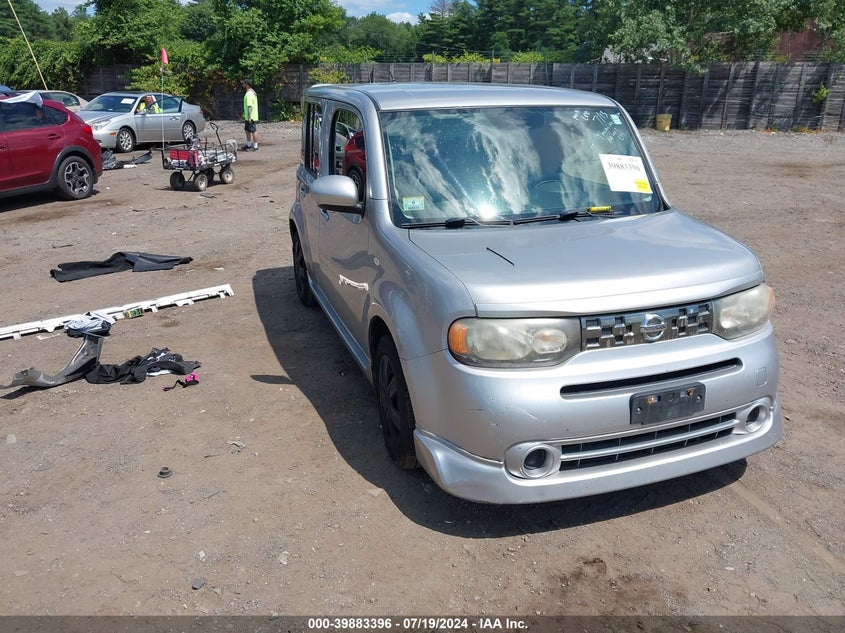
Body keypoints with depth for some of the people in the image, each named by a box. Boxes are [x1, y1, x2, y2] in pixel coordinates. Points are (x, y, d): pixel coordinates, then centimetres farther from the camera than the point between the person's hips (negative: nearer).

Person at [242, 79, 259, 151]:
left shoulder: (249, 94, -19)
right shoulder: (252, 92, 14)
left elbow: (250, 106, -24)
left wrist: (249, 117, -25)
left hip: (251, 117, -11)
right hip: (248, 117, 11)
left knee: (253, 131, -4)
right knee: (247, 130, 17)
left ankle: (255, 146, 1)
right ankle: (249, 145, 25)